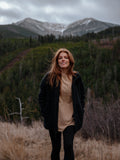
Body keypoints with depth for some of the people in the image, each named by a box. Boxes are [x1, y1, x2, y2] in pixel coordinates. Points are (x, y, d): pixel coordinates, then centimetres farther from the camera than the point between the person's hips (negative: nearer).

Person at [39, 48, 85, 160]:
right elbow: (41, 97, 4)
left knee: (68, 146, -10)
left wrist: (79, 113, 4)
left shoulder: (76, 77, 1)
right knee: (56, 148, 11)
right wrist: (45, 114, -1)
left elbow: (81, 96, 12)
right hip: (54, 120, 0)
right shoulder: (49, 77, -5)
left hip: (70, 120, 0)